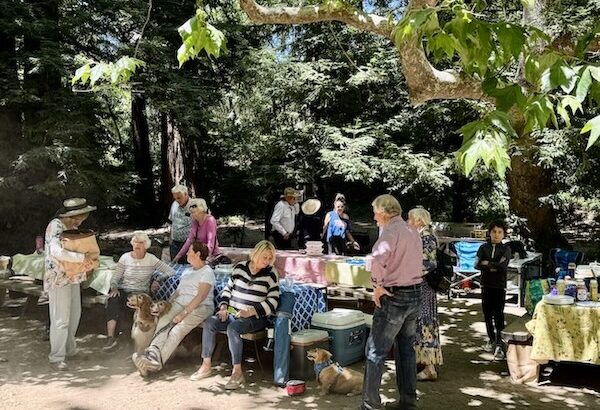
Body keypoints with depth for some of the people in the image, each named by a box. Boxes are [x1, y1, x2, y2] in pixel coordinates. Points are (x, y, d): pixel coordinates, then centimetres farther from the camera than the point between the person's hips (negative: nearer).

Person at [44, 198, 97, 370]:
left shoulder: (72, 226, 7)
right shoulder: (55, 226, -19)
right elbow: (57, 251, -33)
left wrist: (88, 261, -5)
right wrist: (82, 257, -29)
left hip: (73, 277, 9)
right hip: (58, 279, -9)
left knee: (74, 314, 16)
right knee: (61, 319, -2)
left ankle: (69, 349, 32)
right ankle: (56, 357, 11)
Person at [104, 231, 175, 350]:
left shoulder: (151, 259, 3)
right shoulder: (125, 257, 5)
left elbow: (171, 271, -1)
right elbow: (115, 278, 3)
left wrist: (158, 280, -14)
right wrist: (114, 288, -17)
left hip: (141, 292, -1)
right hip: (123, 291, 1)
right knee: (113, 300, -33)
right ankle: (110, 337, -36)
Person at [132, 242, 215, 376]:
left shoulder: (207, 272, -5)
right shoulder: (188, 270, 23)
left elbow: (200, 297, -16)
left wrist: (183, 313, -22)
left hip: (200, 307, -7)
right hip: (181, 303, 7)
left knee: (177, 330, -29)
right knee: (163, 321, -23)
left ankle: (157, 362, -35)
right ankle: (153, 353, -38)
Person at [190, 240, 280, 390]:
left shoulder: (270, 274, -3)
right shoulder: (240, 267, 8)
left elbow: (272, 302, -8)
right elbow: (228, 288, 17)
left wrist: (250, 312, -17)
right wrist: (223, 307, 1)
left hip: (254, 318, -4)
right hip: (232, 313, 5)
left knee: (232, 328, -33)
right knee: (209, 323, -20)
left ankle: (237, 372, -25)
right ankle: (206, 366, -10)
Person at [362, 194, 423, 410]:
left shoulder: (390, 231, -16)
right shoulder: (413, 231, 12)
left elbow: (379, 258, -35)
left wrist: (377, 285, -23)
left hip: (394, 296, -8)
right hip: (415, 293, 8)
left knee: (376, 351, 2)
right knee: (406, 348, 17)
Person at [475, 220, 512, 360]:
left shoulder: (505, 249, 0)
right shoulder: (483, 248, 5)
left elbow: (502, 265, -16)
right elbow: (477, 265, -8)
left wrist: (487, 263, -8)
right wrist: (494, 266, -14)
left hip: (500, 287, -3)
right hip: (486, 285, 3)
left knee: (498, 315, -8)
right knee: (487, 314, 9)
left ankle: (499, 345, -7)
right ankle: (491, 340, 23)